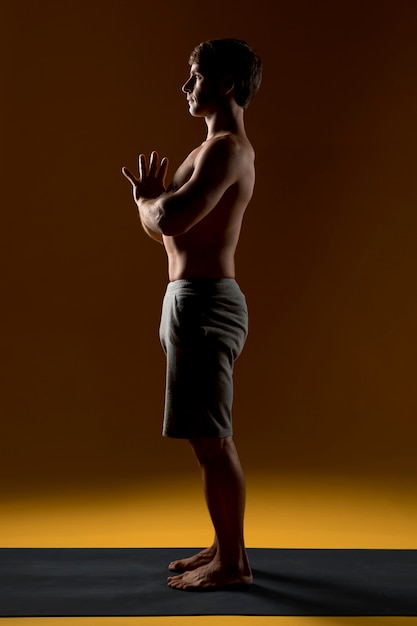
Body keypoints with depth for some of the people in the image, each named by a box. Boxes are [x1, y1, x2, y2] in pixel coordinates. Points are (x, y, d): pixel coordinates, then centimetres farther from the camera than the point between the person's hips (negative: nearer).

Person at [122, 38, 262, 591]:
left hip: (203, 302, -11)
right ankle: (225, 546, 28)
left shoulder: (226, 147, -13)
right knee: (212, 439, 16)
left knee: (211, 440, -3)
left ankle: (232, 563, 10)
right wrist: (152, 198, 4)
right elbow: (165, 230, 22)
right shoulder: (223, 149, 20)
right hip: (201, 299, 11)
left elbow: (168, 221, -26)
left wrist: (147, 199, -5)